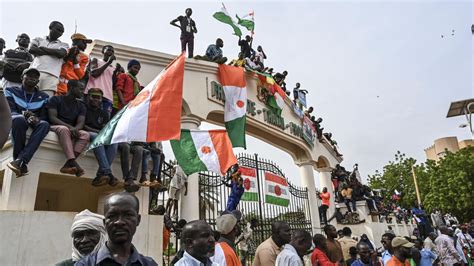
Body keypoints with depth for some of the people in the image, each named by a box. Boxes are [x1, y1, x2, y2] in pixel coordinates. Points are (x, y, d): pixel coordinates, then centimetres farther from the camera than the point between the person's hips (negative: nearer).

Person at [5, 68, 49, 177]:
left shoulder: (44, 97, 14)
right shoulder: (11, 91, 10)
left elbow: (45, 116, 3)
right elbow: (9, 111, -4)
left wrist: (37, 119, -22)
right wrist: (23, 115, -27)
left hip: (34, 125, 2)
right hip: (14, 123, -1)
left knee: (45, 124, -35)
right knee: (19, 119, -39)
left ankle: (19, 160, -47)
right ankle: (22, 163, -39)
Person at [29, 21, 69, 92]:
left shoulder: (64, 45, 21)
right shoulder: (39, 39, 25)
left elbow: (61, 53, -1)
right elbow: (31, 49, 5)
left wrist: (42, 48, 7)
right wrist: (53, 52, 1)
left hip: (51, 75, -1)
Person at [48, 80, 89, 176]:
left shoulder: (81, 106, 14)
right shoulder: (56, 99, 3)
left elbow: (80, 123, 0)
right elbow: (52, 118, -10)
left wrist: (75, 129, -25)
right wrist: (69, 126, -26)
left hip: (72, 130, 4)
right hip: (56, 127, -4)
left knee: (86, 135, -29)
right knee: (64, 129, -39)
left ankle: (67, 165, -41)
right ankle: (74, 163, -51)